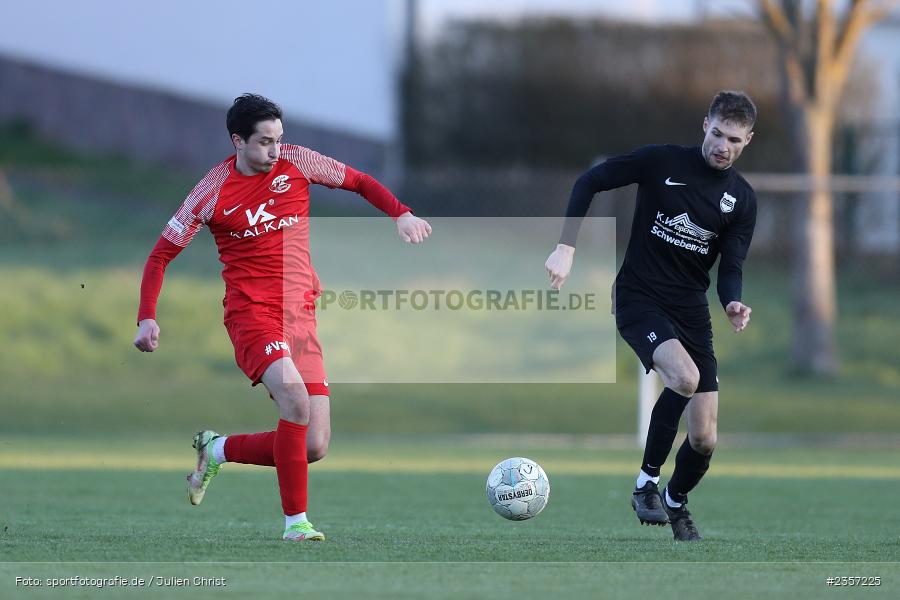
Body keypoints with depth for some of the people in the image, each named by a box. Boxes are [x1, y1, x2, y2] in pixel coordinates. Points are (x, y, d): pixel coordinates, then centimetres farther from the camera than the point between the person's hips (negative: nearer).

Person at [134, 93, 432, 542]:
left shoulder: (296, 163, 3)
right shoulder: (213, 192, -5)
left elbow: (359, 182, 15)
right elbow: (162, 254, 2)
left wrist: (401, 213, -3)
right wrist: (147, 318, -9)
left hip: (300, 315, 4)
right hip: (251, 314, -4)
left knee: (314, 447, -3)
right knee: (295, 398, -31)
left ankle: (217, 450, 22)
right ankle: (296, 521, -22)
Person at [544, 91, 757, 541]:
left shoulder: (742, 199, 2)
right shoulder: (663, 161, -8)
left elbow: (730, 267, 1)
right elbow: (589, 182, -4)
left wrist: (732, 303, -21)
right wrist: (566, 247, -12)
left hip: (691, 310, 4)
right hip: (639, 298, -4)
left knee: (704, 440, 0)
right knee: (684, 376, -34)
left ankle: (675, 501, 34)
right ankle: (647, 482, -16)